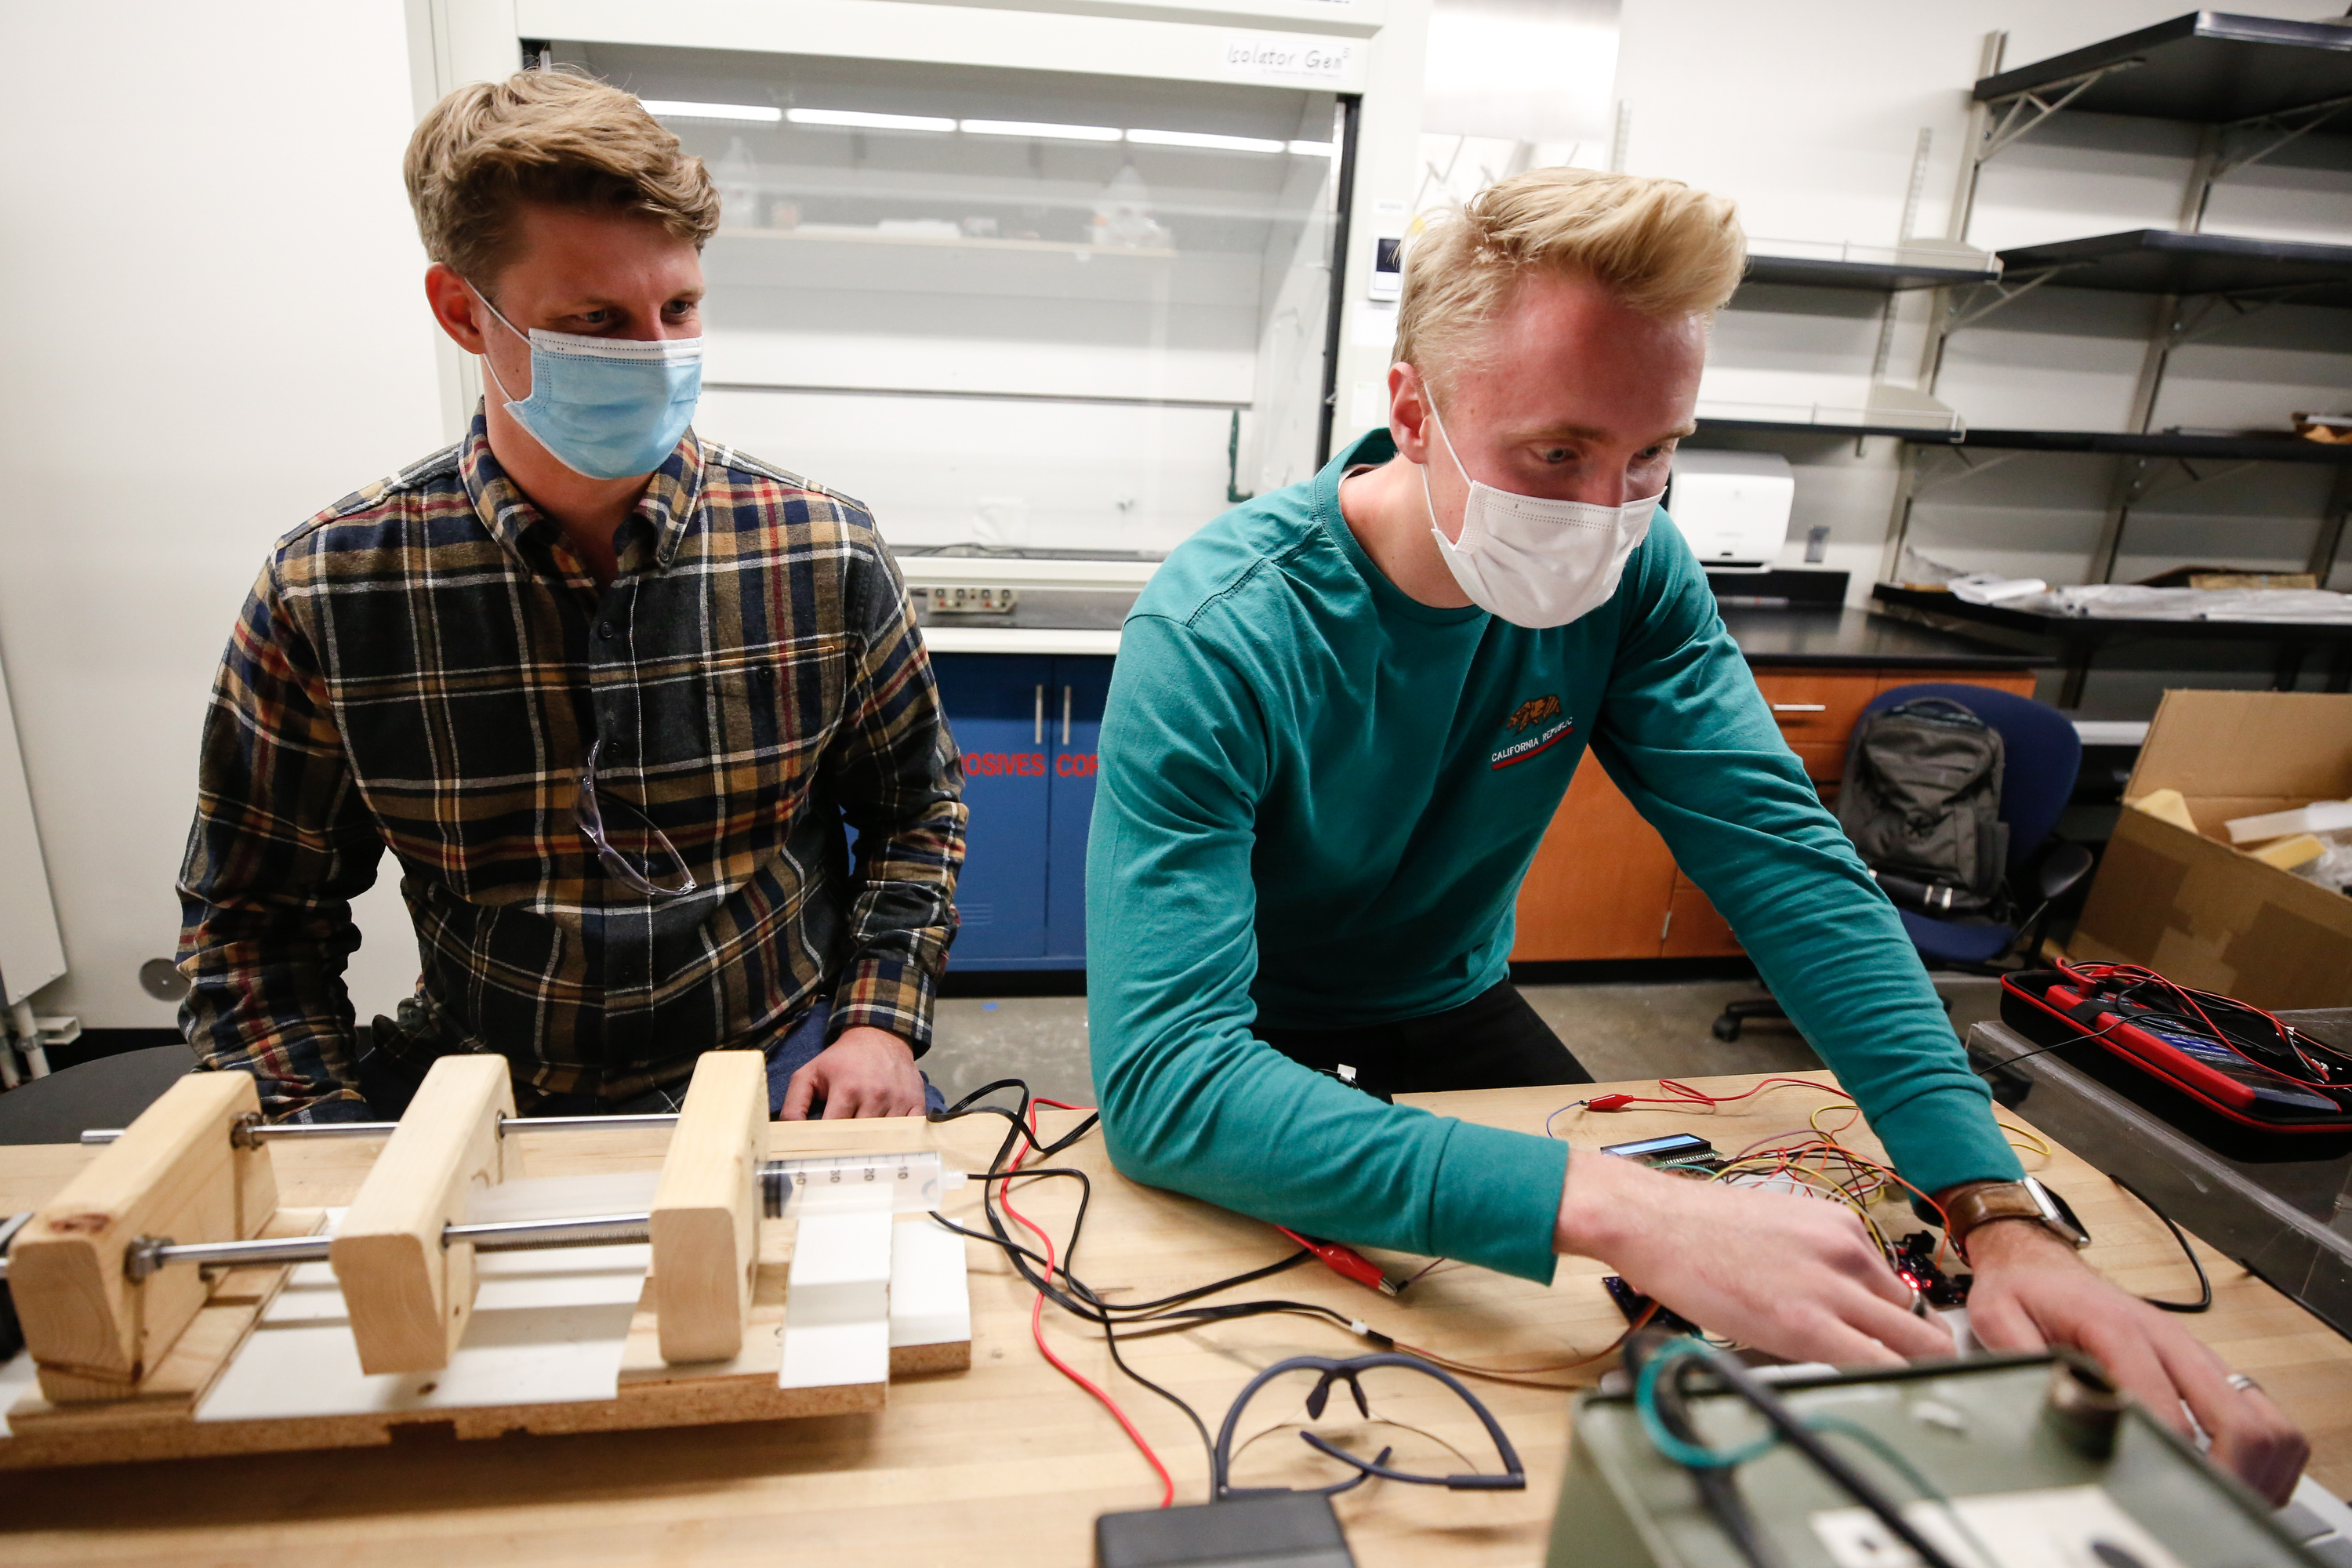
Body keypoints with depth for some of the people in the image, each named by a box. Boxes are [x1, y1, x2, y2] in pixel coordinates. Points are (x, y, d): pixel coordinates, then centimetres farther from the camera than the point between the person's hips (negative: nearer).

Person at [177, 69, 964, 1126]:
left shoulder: (826, 554, -6)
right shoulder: (325, 593, -5)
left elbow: (916, 805, 5)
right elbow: (256, 920, 5)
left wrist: (879, 1024, -7)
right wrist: (339, 1151, -9)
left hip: (779, 1063, 0)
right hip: (477, 1081, 2)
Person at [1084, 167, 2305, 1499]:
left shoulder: (1633, 573, -14)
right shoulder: (1215, 637, -31)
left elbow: (1788, 864, -16)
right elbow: (1163, 1075, -39)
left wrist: (2001, 1213, -29)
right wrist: (1609, 1210, -48)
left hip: (1453, 1012, 4)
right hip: (1254, 1054, -3)